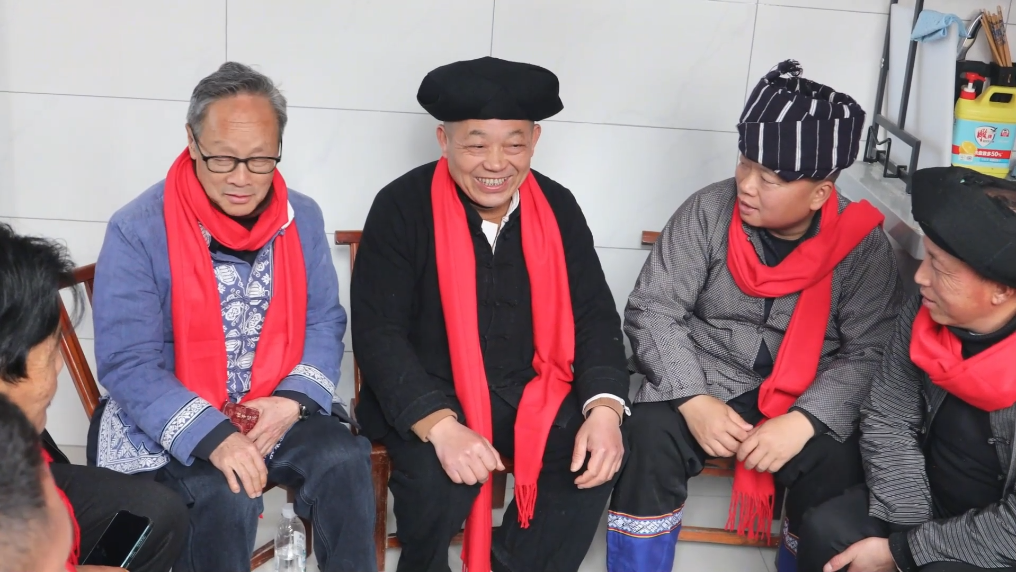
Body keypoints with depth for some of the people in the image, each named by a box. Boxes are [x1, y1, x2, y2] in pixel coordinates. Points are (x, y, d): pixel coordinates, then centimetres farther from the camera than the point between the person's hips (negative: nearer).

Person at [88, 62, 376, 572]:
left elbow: (324, 321, 5)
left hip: (278, 410, 4)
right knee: (225, 497, -29)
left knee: (345, 462, -22)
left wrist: (293, 399, -14)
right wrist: (210, 436, -27)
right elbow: (127, 363, -15)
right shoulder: (137, 231, -13)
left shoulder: (302, 218, 1)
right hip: (168, 422, -3)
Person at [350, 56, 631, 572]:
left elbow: (594, 314, 1)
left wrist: (604, 407, -18)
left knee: (597, 457, -20)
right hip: (428, 395, -3)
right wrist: (440, 426, -30)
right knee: (436, 476, -30)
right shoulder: (401, 208, -12)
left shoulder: (557, 208, 0)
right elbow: (377, 332, -16)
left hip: (531, 391, 4)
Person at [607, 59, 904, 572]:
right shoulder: (708, 212, -9)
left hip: (808, 400, 0)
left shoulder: (862, 243, -10)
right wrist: (694, 400, -23)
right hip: (707, 380, 0)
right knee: (649, 440, -27)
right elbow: (652, 310, -10)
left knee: (839, 472, -26)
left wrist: (805, 419, -26)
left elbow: (869, 353, -10)